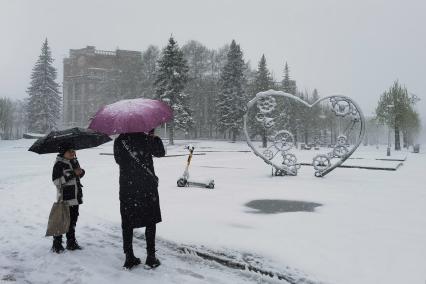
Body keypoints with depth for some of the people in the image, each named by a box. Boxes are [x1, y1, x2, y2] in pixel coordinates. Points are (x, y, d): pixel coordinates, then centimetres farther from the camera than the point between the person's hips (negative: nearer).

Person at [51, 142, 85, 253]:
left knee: (73, 219, 15)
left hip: (76, 197, 7)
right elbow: (56, 180, -19)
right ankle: (57, 244, 10)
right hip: (64, 198, -7)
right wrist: (73, 174, -21)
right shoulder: (59, 164, -11)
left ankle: (71, 242, 26)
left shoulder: (75, 161, 11)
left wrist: (81, 172, 0)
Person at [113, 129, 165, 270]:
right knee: (151, 222, 9)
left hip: (126, 187, 3)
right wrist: (153, 136, 12)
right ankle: (151, 258, 11)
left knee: (127, 224, 10)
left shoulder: (119, 141, 0)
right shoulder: (145, 139, -10)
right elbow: (161, 152, 3)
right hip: (147, 186, -2)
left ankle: (129, 258, 16)